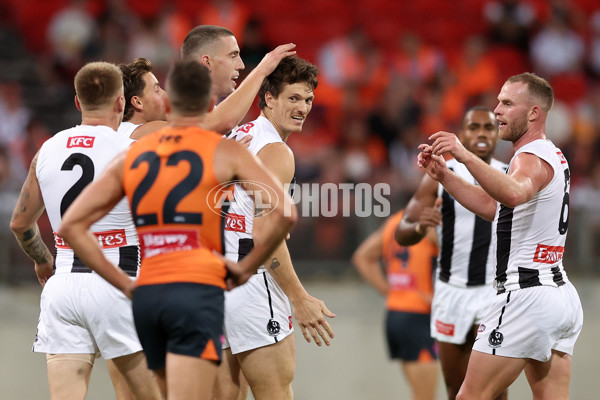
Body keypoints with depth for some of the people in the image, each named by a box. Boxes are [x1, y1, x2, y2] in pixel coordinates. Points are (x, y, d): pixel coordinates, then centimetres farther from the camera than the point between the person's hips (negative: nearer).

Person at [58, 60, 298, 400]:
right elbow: (285, 213, -8)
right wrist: (246, 268, 4)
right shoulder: (226, 152, 3)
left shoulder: (132, 157, 14)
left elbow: (72, 225, 10)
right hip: (198, 293, -5)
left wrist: (123, 283, 11)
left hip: (147, 296, 5)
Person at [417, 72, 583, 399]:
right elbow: (492, 207, 25)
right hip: (563, 295, 10)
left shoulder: (532, 158, -13)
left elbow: (514, 195, -38)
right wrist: (443, 176, 15)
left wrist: (466, 157, -47)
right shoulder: (553, 156, 20)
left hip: (526, 295, -10)